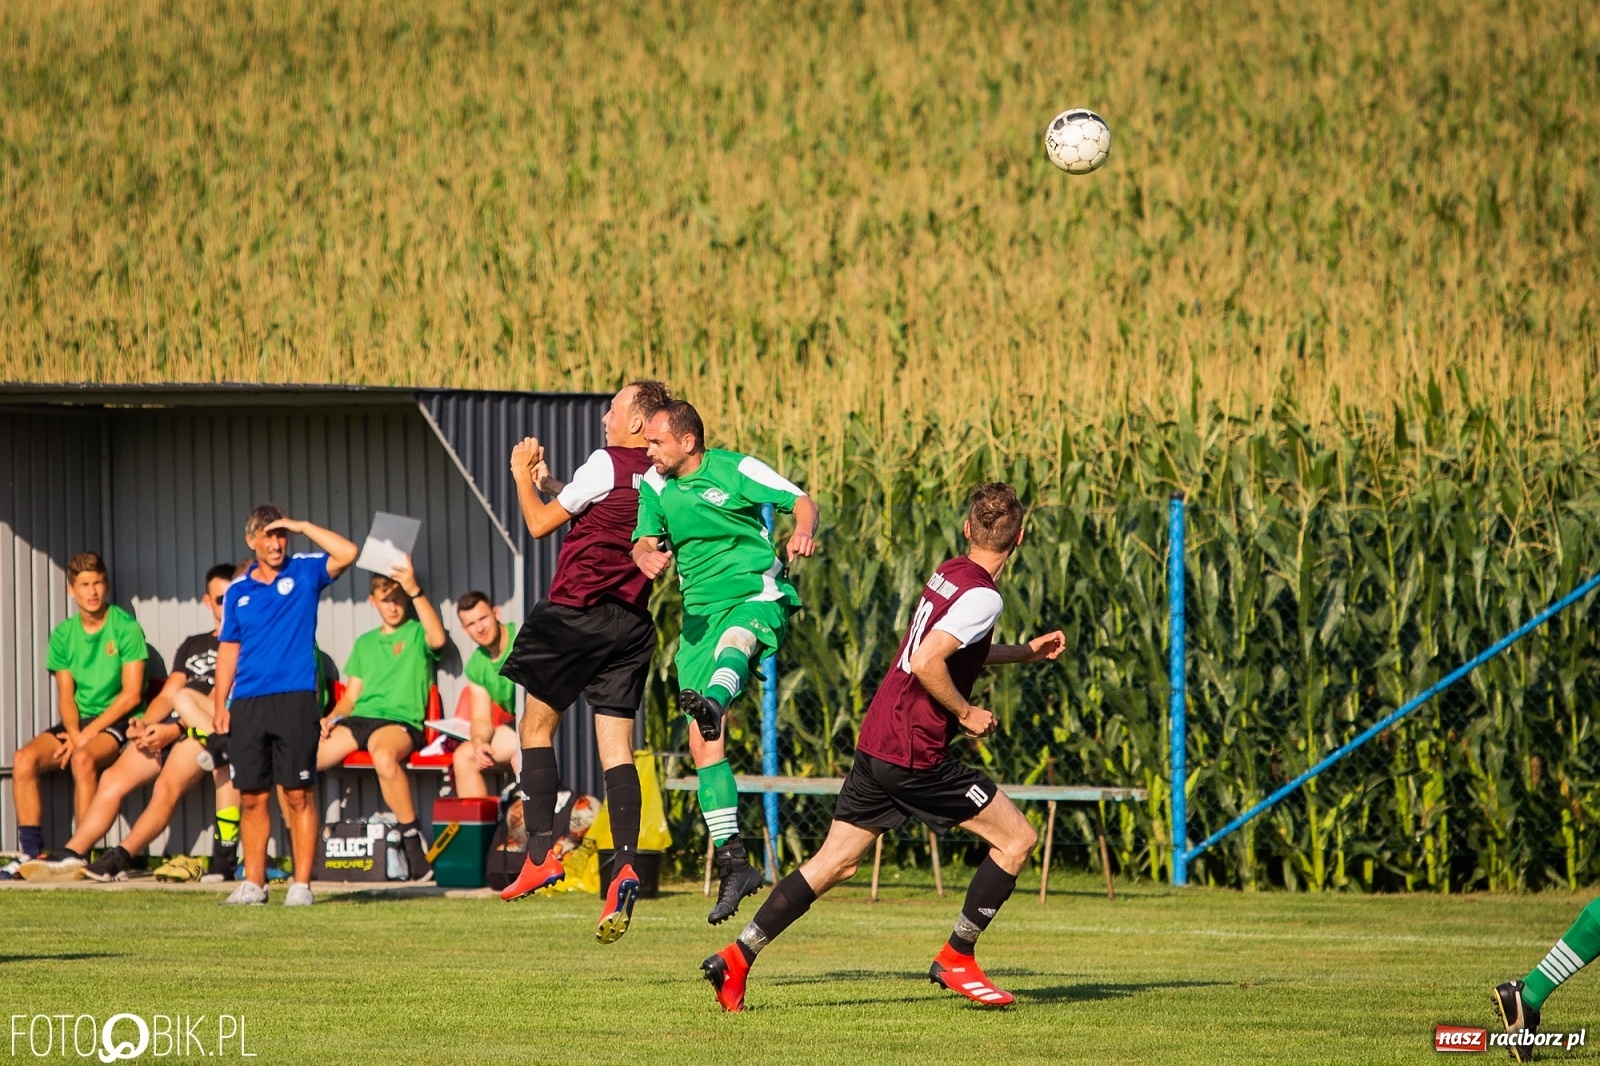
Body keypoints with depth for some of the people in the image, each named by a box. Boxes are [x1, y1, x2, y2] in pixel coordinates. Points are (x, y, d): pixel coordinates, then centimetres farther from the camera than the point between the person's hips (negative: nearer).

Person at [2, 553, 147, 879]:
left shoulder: (125, 628, -6)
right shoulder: (63, 635, 9)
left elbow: (132, 694, -10)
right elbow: (66, 696, 7)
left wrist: (88, 734, -15)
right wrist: (73, 732, -14)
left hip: (118, 723, -5)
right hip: (79, 722, 5)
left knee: (83, 758, -35)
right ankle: (31, 851, -17)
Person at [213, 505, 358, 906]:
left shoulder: (304, 572, 4)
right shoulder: (238, 591, 13)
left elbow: (347, 553, -12)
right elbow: (229, 648, 16)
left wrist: (301, 526, -8)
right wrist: (220, 701, 7)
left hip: (295, 699, -3)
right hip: (247, 705, 3)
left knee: (298, 795, -4)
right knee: (252, 798, 5)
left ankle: (302, 884, -1)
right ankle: (253, 883, 12)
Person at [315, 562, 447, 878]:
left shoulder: (416, 633, 10)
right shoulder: (365, 643, 26)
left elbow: (438, 639, -15)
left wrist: (415, 591, -20)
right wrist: (331, 719, 3)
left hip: (400, 721, -5)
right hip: (357, 721, 5)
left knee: (384, 756, -42)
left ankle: (413, 838, -29)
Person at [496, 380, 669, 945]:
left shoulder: (607, 464, -12)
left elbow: (541, 522, -3)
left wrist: (523, 475, 12)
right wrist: (548, 482, 24)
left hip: (579, 612, -6)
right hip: (632, 623, 6)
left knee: (536, 725, 8)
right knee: (616, 747, 2)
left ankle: (541, 851, 0)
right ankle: (626, 865, -13)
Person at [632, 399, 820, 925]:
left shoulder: (735, 470, -3)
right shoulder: (655, 485, 10)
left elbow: (802, 502, -6)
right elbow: (644, 541, 8)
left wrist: (803, 531, -30)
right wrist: (647, 556, -17)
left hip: (757, 595, -5)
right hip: (701, 611, 5)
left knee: (736, 637, -43)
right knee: (702, 744, -3)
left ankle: (712, 701, -76)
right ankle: (733, 862, 0)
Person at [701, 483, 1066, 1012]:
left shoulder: (948, 573, 13)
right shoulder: (982, 595, -15)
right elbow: (927, 661, -26)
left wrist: (1025, 651, 34)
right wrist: (966, 713, -13)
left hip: (876, 743, 9)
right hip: (916, 755, -9)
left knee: (835, 862, 10)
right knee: (1017, 838, 3)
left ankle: (737, 957, 5)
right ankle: (956, 958, 6)